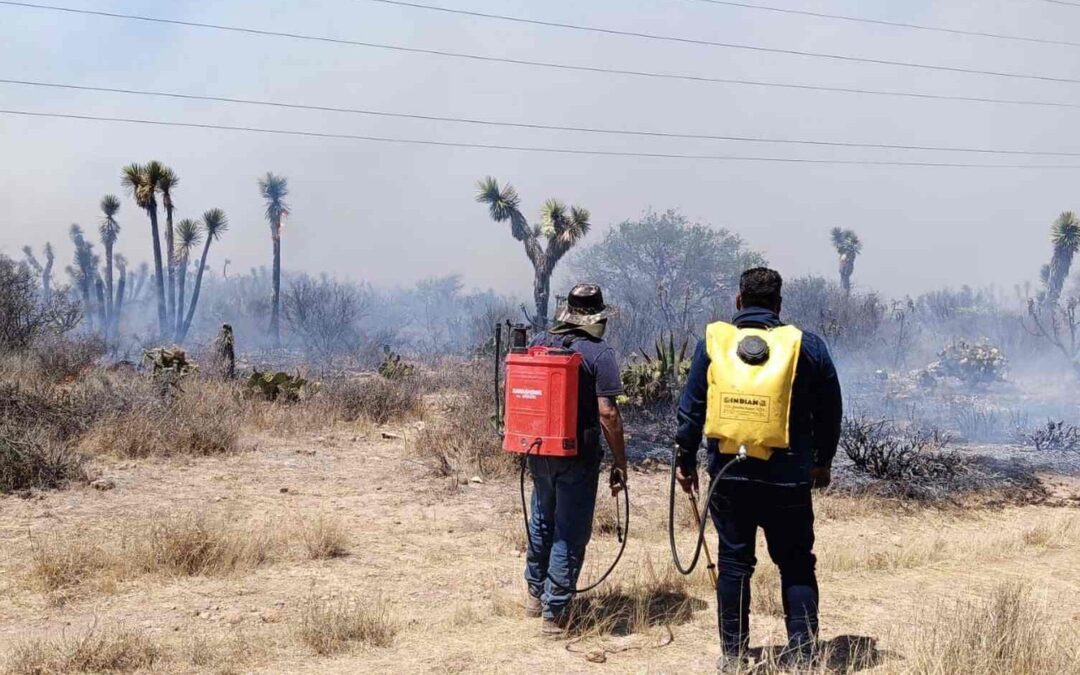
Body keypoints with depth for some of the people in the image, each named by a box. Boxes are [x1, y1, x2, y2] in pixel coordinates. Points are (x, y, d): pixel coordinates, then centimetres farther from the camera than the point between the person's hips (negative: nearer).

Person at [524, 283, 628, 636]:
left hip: (539, 450, 6)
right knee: (570, 532, 3)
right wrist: (620, 463, -10)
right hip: (578, 456, -5)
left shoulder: (537, 344, 3)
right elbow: (607, 413, -17)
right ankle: (555, 612, 6)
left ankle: (536, 595, 36)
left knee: (542, 521, 22)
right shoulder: (599, 354, -13)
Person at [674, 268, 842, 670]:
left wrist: (686, 460, 14)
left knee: (734, 563, 8)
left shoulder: (713, 343, 0)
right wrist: (823, 461, 20)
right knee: (796, 565, 9)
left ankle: (733, 655, 14)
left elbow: (691, 409, 3)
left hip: (729, 476, 1)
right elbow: (829, 413, 7)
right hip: (789, 479, -1)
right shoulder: (809, 346, 0)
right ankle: (801, 652, 9)